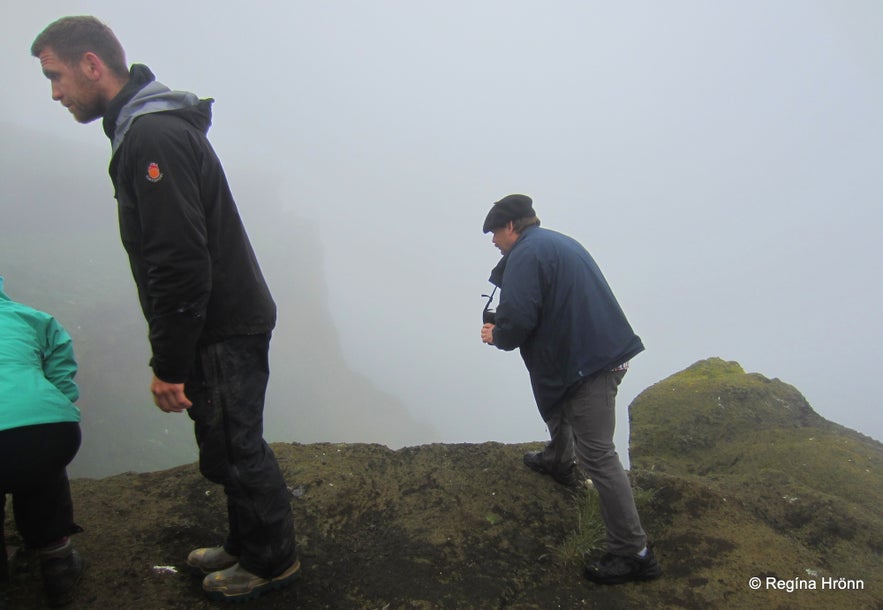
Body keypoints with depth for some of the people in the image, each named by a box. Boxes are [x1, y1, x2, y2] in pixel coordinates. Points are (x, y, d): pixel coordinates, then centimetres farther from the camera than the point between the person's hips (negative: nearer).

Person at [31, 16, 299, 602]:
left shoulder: (152, 136, -19)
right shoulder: (152, 128, 15)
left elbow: (179, 264, -25)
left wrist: (169, 365, -19)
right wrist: (172, 355, 20)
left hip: (224, 332, -10)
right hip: (226, 321, 10)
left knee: (234, 450, 4)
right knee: (230, 446, 19)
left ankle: (272, 560, 23)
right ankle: (246, 544, 36)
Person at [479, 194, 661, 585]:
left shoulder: (526, 254, -12)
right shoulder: (559, 242, 19)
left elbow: (517, 319, -22)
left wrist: (497, 337, 1)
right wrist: (503, 326, 20)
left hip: (587, 365, -10)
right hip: (603, 351, 11)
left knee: (598, 456, -5)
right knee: (556, 402, 34)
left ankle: (633, 553, 2)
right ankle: (560, 462, 56)